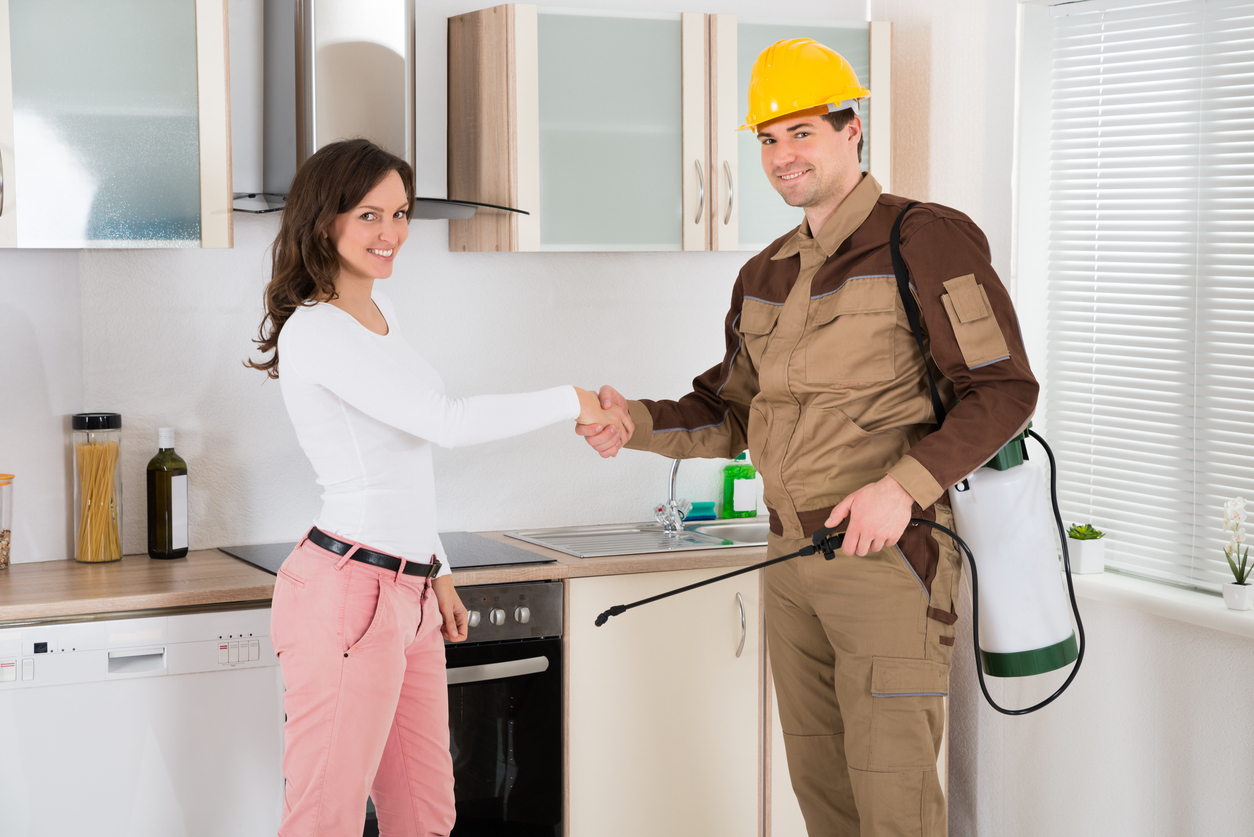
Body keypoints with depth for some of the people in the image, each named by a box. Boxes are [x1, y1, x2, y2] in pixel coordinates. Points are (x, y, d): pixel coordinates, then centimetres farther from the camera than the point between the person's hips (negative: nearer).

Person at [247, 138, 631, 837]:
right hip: (349, 593, -9)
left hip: (409, 595, 9)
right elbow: (448, 422, -23)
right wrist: (572, 401, -13)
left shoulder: (381, 313, 15)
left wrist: (437, 571, 23)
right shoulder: (314, 331, -15)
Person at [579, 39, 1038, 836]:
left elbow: (1004, 389, -13)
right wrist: (635, 423, -1)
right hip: (792, 561, 7)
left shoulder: (928, 239, -8)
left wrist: (905, 484, -24)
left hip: (890, 555, -7)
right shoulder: (765, 277, 14)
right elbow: (732, 416, 18)